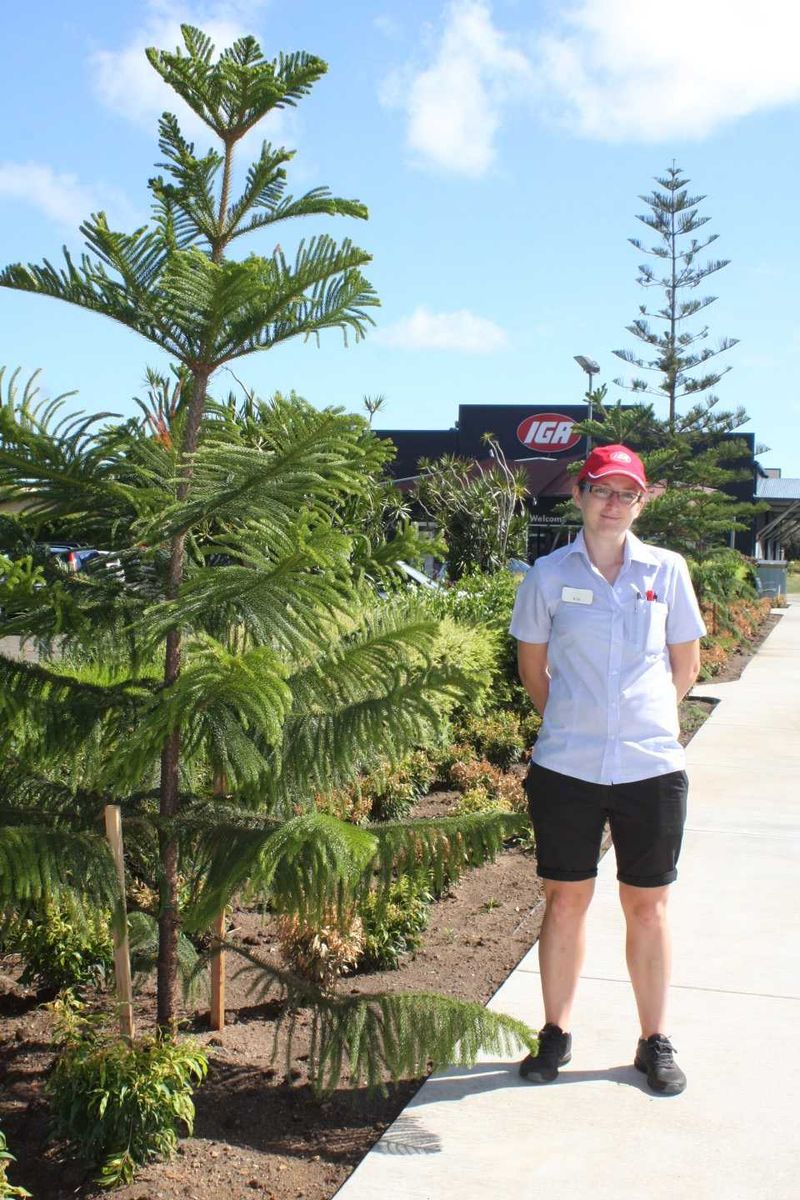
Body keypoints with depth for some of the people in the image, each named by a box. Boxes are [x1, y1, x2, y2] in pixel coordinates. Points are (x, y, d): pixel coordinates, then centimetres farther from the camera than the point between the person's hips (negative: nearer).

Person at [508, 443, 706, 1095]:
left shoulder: (667, 570, 2)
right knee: (566, 899, 9)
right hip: (566, 768, 0)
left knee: (648, 905, 10)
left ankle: (656, 1042, 23)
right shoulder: (549, 574, 1)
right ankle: (556, 1034, 25)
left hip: (652, 767, 0)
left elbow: (686, 663, 12)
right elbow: (532, 666, 12)